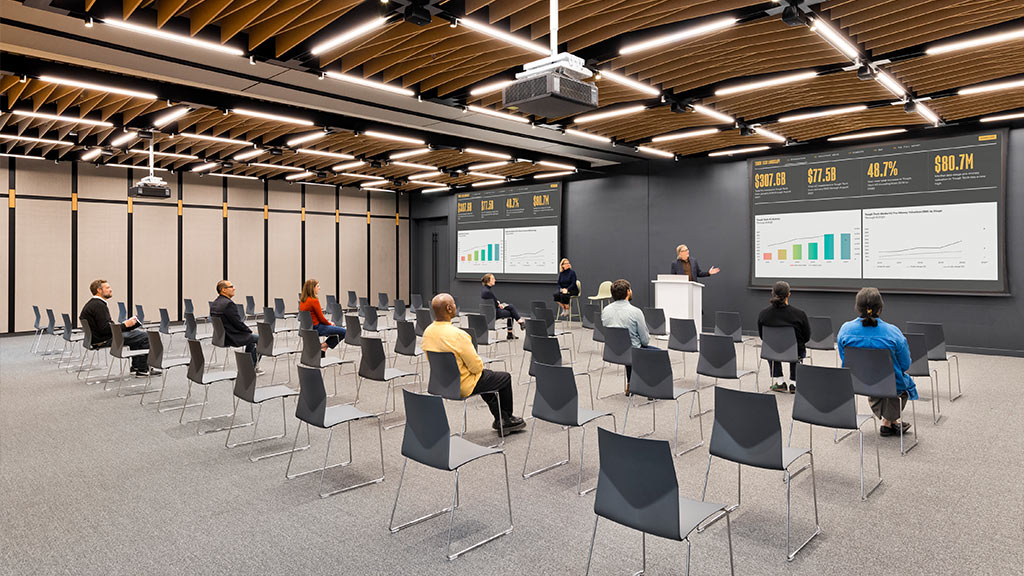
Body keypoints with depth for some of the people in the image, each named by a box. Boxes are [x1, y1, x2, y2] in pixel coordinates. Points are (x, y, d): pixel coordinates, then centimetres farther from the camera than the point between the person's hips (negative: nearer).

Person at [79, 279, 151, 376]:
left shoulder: (91, 303, 14)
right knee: (144, 336, -11)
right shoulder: (98, 305, -20)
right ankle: (142, 370, -6)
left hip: (99, 338, 11)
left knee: (135, 333, 25)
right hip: (104, 341, -11)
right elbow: (105, 329, -26)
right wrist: (125, 325, -17)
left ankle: (135, 366, 21)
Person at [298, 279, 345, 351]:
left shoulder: (303, 300, 5)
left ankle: (324, 346, 13)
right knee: (344, 332, -7)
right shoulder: (314, 301, -20)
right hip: (316, 328, -9)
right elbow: (321, 318, -15)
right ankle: (325, 345, -1)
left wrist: (328, 322, 12)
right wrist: (330, 323, 5)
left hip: (308, 327, 9)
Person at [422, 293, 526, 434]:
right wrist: (479, 365, 1)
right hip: (463, 386, -8)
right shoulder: (457, 334, -32)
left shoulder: (427, 332, -6)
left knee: (488, 375, 31)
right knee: (505, 378, 14)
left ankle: (500, 418, 35)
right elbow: (476, 367, -24)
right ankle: (506, 419, 33)